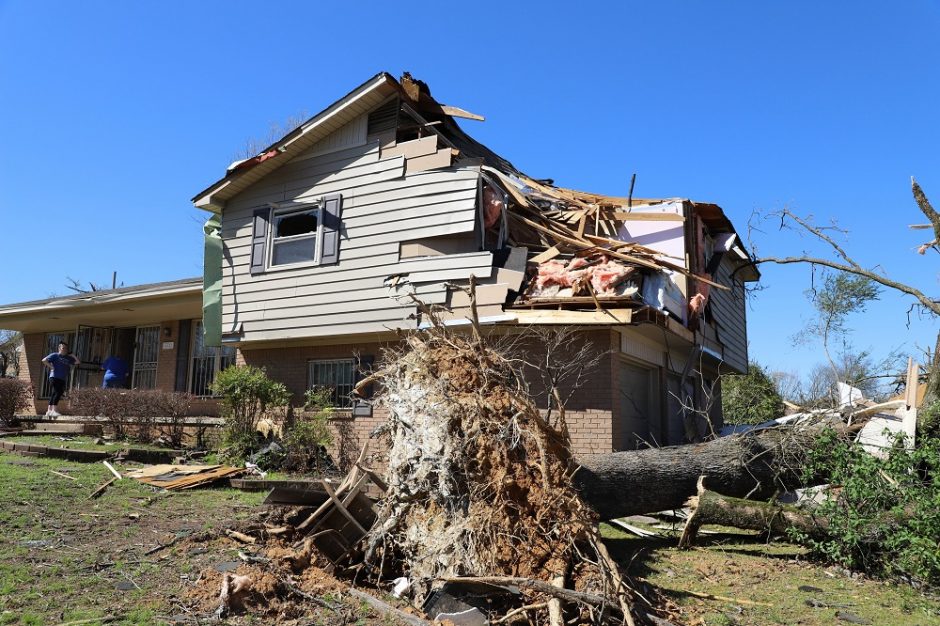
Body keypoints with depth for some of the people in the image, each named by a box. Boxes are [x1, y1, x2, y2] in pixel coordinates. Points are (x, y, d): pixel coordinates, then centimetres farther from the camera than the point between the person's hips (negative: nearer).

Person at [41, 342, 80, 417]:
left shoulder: (68, 358, 19)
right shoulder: (55, 355, 3)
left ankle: (49, 411, 10)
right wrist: (51, 367, -9)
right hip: (55, 377, -7)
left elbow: (78, 362, 21)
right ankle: (53, 410, -19)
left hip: (63, 379, 7)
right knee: (58, 392, -17)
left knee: (55, 393, 7)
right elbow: (44, 360, -6)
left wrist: (73, 356, 11)